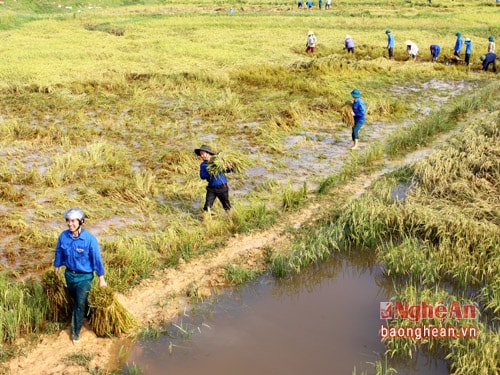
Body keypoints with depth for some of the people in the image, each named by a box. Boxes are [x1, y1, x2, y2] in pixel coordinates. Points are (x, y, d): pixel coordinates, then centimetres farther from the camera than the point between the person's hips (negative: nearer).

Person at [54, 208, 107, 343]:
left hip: (84, 276, -4)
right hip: (69, 274, 4)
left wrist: (101, 279, -8)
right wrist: (56, 270, 15)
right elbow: (59, 254, 3)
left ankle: (76, 332, 16)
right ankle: (87, 315, 52)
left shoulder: (89, 239, -24)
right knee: (77, 300, 24)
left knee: (80, 304, -2)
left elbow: (97, 259, -15)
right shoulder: (63, 236, -14)